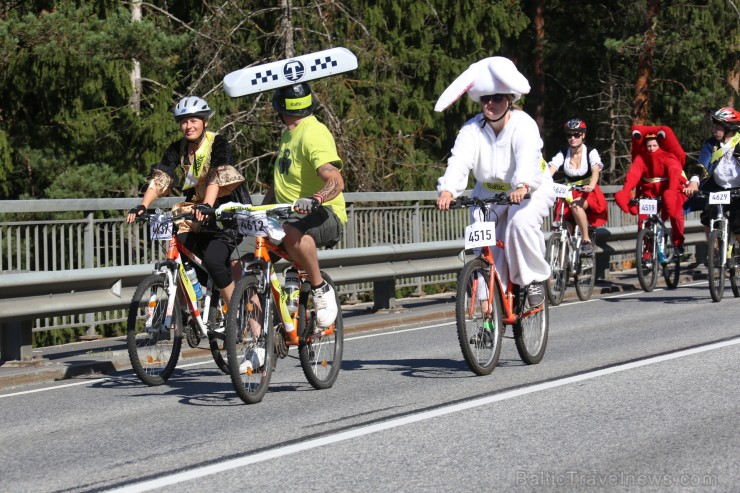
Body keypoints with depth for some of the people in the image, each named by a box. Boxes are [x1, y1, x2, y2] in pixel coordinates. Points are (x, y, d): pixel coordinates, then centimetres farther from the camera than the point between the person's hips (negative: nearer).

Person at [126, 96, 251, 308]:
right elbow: (159, 180, -8)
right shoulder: (177, 150, 4)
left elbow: (216, 178, -26)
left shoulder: (218, 143, -11)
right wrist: (142, 206, -25)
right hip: (195, 211, 5)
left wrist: (206, 206, -43)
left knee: (213, 260, -24)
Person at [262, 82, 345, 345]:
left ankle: (322, 289, -22)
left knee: (292, 232, -44)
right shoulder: (289, 135, 18)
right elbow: (279, 181, 27)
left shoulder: (313, 133, -14)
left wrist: (315, 199, -47)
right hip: (288, 215, 9)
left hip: (325, 214, -9)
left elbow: (336, 181, -28)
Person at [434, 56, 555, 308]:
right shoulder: (472, 129, -13)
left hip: (530, 189, -4)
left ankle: (534, 279, -14)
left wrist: (523, 186, -63)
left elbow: (528, 157, -41)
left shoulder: (524, 125, -22)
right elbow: (460, 160, -30)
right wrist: (447, 189, -50)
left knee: (522, 221, -33)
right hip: (489, 191, 4)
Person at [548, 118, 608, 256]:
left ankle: (587, 242, -26)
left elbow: (595, 171, -23)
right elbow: (550, 171, -16)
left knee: (575, 205, -35)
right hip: (570, 195, 4)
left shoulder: (591, 153, -6)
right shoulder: (562, 155, -1)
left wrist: (591, 186, -46)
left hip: (589, 194, -4)